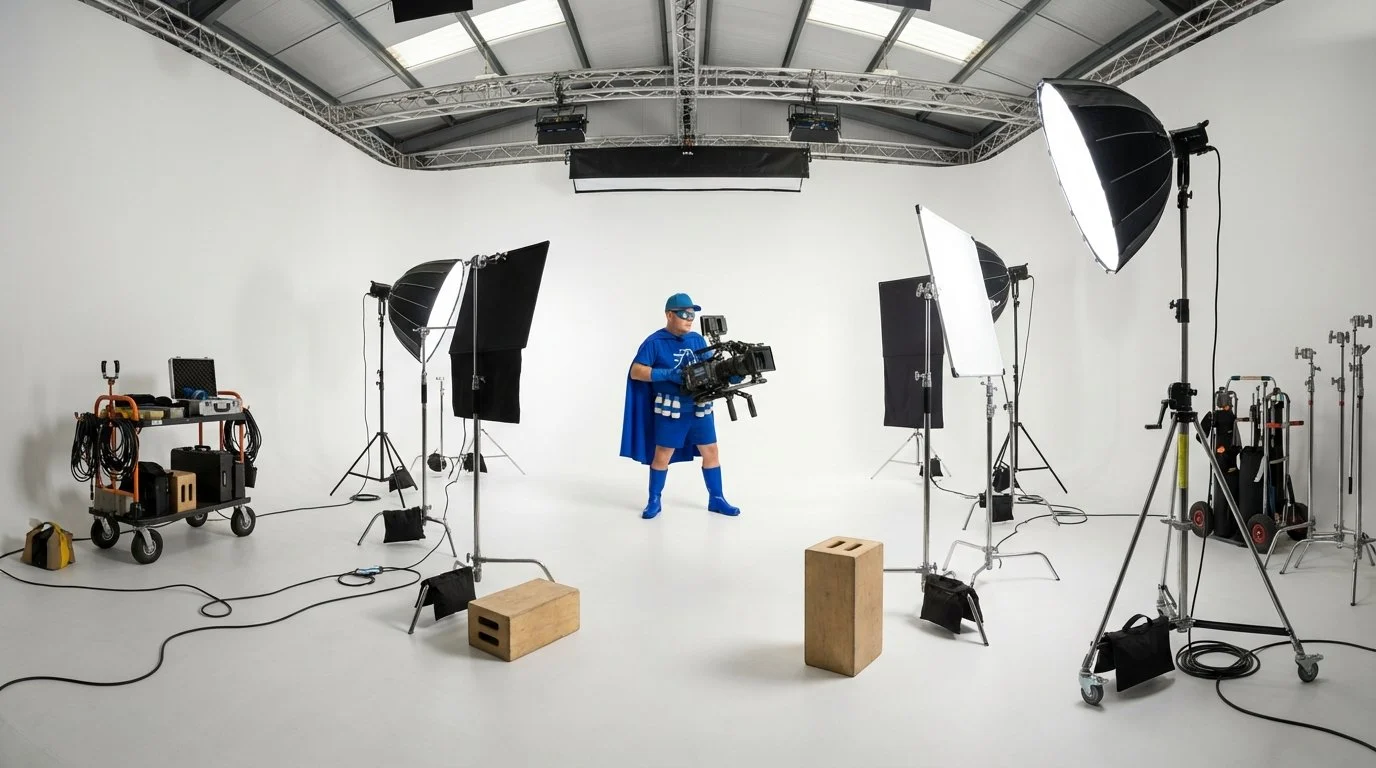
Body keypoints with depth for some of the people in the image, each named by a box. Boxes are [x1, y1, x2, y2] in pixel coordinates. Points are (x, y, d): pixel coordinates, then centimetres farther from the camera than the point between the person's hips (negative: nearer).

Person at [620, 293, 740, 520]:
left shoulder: (698, 340, 8)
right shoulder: (655, 342, -8)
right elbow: (636, 371, -14)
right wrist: (667, 374, -23)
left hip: (700, 407, 5)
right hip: (670, 409, -5)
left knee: (711, 451, 8)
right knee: (662, 455, 3)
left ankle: (716, 499, 21)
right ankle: (654, 501, 19)